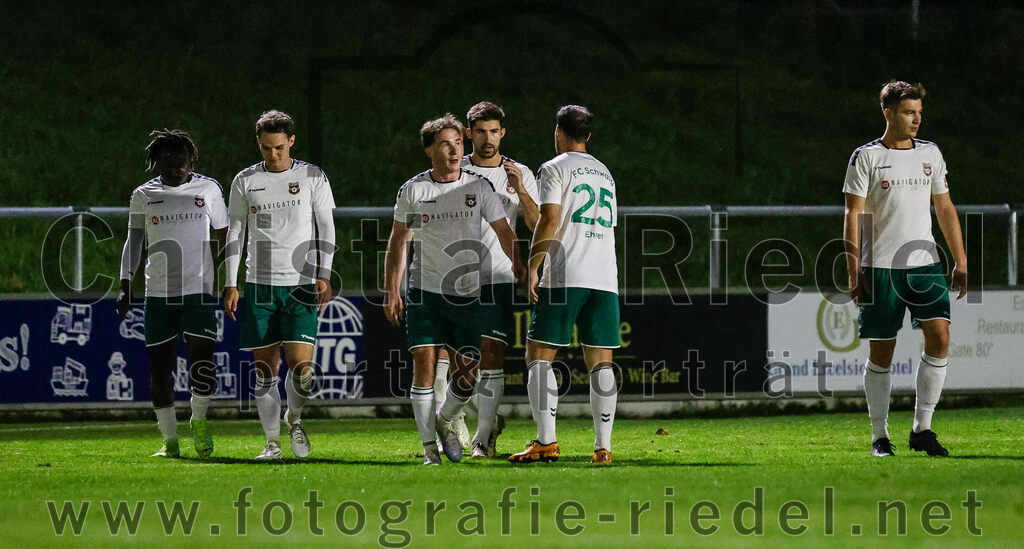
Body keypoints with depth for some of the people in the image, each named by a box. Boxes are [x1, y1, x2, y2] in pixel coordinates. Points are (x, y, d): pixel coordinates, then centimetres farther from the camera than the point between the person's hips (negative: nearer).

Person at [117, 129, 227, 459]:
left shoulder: (208, 189, 5)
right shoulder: (144, 195, 6)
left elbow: (223, 236, 13)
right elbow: (133, 243, 7)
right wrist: (125, 286, -4)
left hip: (199, 291, -1)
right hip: (158, 293, 1)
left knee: (202, 368, -13)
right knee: (160, 369, 2)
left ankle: (198, 419, 14)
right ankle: (170, 441, 11)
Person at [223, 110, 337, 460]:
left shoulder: (313, 178, 3)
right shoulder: (246, 181, 6)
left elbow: (326, 228, 5)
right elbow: (234, 232, 10)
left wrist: (323, 276, -5)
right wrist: (231, 283, 3)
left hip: (301, 284, -1)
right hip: (260, 284, 1)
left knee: (301, 365, -13)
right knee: (265, 369, 0)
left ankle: (294, 418, 15)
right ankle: (272, 442, 8)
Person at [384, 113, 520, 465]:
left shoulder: (478, 187, 1)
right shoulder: (412, 191, 1)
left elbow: (504, 233, 4)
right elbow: (398, 241, 9)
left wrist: (522, 275, -6)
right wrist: (391, 292, 5)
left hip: (466, 293, 1)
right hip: (424, 291, -1)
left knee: (467, 374, -1)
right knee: (424, 364, -10)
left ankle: (444, 421, 28)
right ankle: (429, 447, -4)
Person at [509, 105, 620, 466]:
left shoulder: (554, 169, 1)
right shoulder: (604, 173, 22)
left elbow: (550, 221, -10)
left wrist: (532, 268, -8)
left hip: (564, 277, -6)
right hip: (605, 277, 6)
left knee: (539, 356, -2)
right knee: (600, 362, 3)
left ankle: (546, 441, -14)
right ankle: (603, 447, -4)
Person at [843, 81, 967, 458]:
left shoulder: (930, 154, 11)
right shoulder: (866, 157, -2)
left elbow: (945, 208, 16)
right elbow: (853, 216, -3)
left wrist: (960, 263, 11)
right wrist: (854, 271, -10)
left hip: (924, 263, 3)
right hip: (880, 267, -3)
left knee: (939, 336, -13)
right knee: (881, 353, 0)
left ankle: (922, 430, -4)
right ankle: (879, 436, 11)